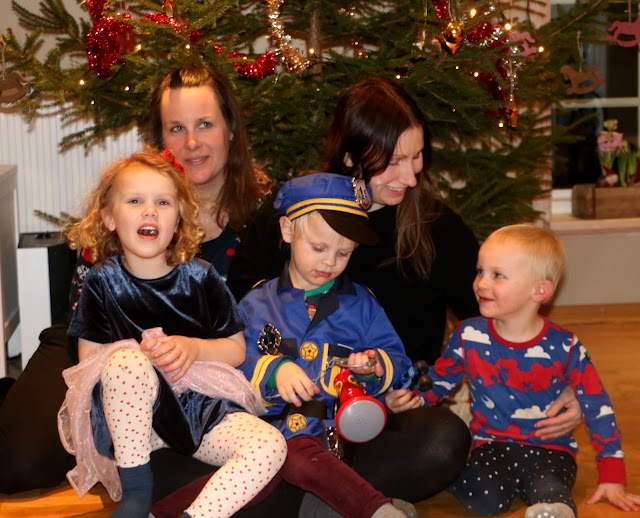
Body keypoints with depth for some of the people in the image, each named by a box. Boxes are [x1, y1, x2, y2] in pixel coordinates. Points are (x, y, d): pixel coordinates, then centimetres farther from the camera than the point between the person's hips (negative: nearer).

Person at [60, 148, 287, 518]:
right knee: (127, 360, -36)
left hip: (201, 406, 1)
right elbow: (88, 359, 0)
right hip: (131, 413, -1)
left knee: (270, 446, -26)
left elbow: (237, 349, 8)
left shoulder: (200, 277, 2)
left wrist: (193, 348, -13)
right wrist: (141, 353, -19)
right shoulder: (103, 283, 1)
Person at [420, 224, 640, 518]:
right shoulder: (469, 336, -3)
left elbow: (598, 409, -3)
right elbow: (438, 381, 12)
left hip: (550, 449, -6)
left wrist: (612, 477, -6)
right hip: (493, 444, 6)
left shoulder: (564, 348, -9)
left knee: (550, 493, -40)